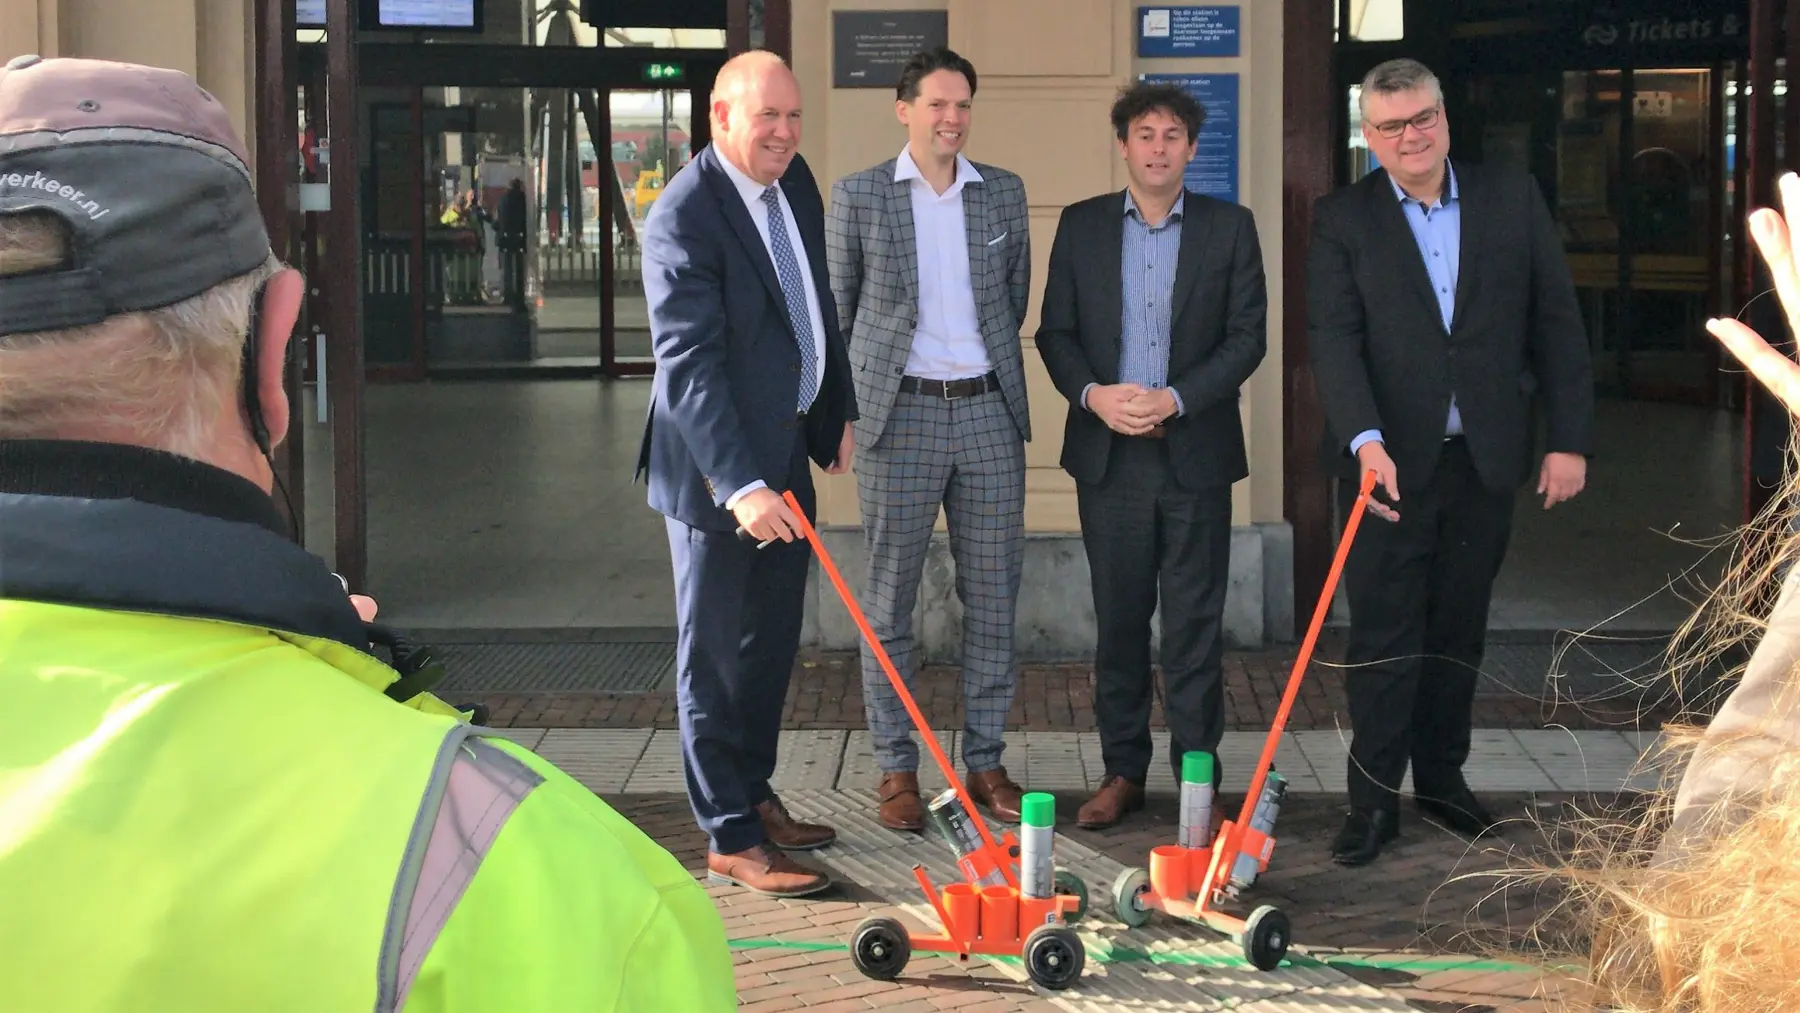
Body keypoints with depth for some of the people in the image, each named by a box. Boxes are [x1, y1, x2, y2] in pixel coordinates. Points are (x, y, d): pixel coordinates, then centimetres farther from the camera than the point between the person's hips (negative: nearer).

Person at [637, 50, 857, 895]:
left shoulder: (795, 183, 4)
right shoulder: (684, 216, -22)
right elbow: (688, 363, -27)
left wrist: (839, 412, 17)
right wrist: (741, 483, -33)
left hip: (784, 452, 8)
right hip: (716, 467, -8)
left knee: (773, 642, 19)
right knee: (718, 657, 2)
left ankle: (753, 792, 34)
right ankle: (731, 838, 10)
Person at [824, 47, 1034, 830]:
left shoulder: (1004, 193, 9)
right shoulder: (858, 196, 1)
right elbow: (837, 310, 6)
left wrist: (990, 367, 14)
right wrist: (865, 393, 5)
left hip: (989, 412, 3)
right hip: (901, 416, -3)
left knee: (992, 597, 6)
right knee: (890, 602, 3)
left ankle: (986, 760, 15)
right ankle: (896, 769, 11)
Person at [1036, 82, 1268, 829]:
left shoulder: (1230, 228, 3)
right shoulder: (1081, 226, 7)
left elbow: (1247, 337, -1)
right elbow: (1055, 332, 6)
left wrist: (1175, 398, -14)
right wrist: (1093, 394, -12)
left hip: (1195, 452, -1)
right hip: (1108, 454, 2)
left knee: (1195, 624, 1)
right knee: (1118, 620, 7)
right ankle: (1122, 772, 16)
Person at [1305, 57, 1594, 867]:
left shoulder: (1512, 200, 3)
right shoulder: (1342, 220, -2)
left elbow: (1555, 323, 4)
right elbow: (1334, 337, -11)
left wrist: (1569, 438, -1)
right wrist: (1365, 440, -25)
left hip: (1484, 459, 2)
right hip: (1391, 461, -2)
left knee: (1459, 632, 13)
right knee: (1383, 637, 0)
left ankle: (1442, 777, 26)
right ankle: (1374, 797, 8)